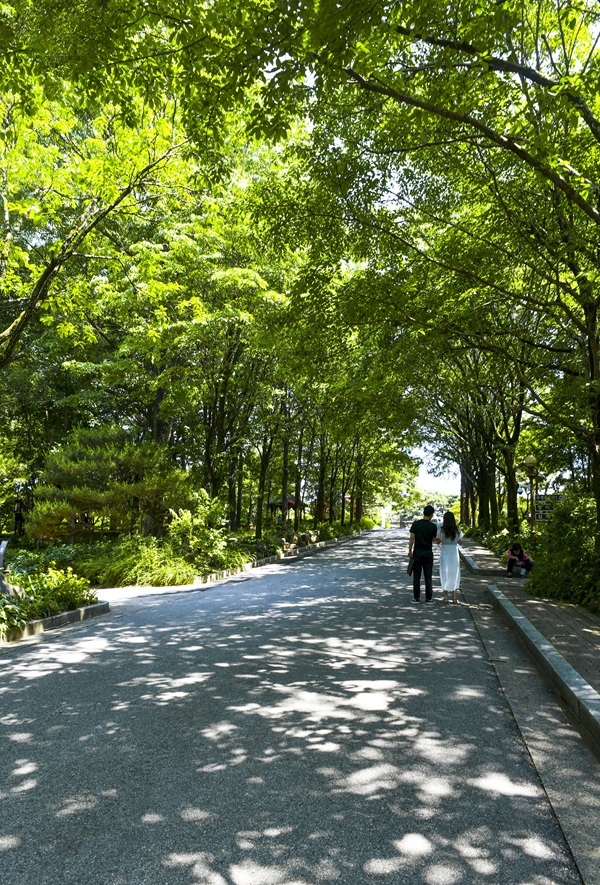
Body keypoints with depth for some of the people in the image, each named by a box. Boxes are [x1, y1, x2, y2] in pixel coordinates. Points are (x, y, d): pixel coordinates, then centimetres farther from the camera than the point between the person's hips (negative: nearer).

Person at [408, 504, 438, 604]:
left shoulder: (416, 524, -6)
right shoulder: (433, 526, -7)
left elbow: (411, 538, -7)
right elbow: (433, 539, 6)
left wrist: (409, 551, 2)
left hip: (417, 552, 1)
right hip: (428, 553, 0)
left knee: (416, 576, 6)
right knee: (428, 576, 6)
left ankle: (416, 598, 8)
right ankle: (428, 599, 10)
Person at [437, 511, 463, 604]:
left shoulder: (441, 530, -11)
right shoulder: (457, 530, -5)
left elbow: (438, 541, -2)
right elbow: (460, 541, 6)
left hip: (444, 554, -1)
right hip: (454, 554, 1)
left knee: (445, 575, 8)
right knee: (454, 575, 13)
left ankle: (445, 597, 9)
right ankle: (454, 597, 13)